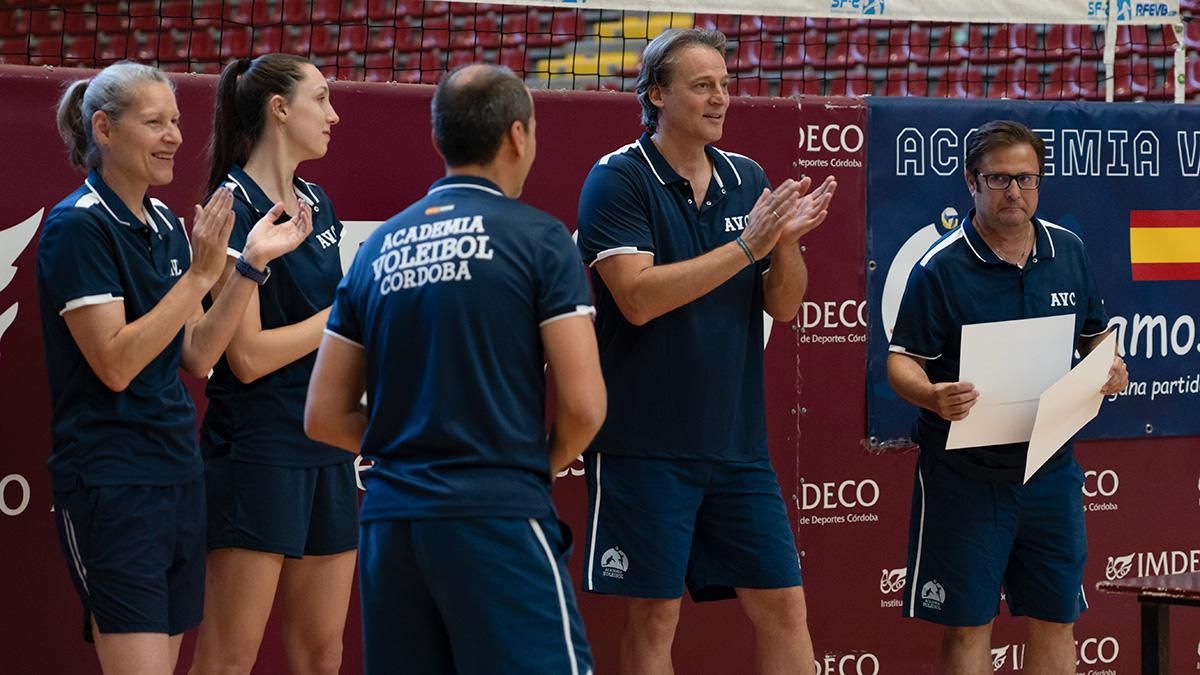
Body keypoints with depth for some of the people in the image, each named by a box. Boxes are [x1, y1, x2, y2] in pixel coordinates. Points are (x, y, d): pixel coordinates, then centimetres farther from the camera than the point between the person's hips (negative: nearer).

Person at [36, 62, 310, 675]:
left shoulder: (167, 225, 12)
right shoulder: (78, 227, -12)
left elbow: (197, 355, 9)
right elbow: (114, 362, -19)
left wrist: (251, 264, 0)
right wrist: (200, 274, -20)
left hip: (178, 474, 8)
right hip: (111, 482, -8)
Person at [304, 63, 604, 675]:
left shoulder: (379, 248, 12)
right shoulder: (537, 238, -2)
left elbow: (324, 417, 13)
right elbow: (583, 404, -7)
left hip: (390, 516, 6)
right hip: (498, 517, -6)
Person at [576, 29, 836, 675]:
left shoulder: (746, 179, 10)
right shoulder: (617, 179, -7)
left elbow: (784, 304, 9)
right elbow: (638, 297, -19)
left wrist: (788, 240, -11)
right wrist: (746, 245, -20)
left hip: (737, 444, 5)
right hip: (645, 446, -5)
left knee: (783, 608, 4)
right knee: (653, 615, 0)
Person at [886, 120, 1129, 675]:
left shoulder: (1068, 252, 6)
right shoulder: (941, 266, -9)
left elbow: (1095, 334, 18)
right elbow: (902, 360, -9)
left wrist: (1109, 368, -4)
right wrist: (932, 395, -31)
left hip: (1050, 472, 4)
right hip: (966, 476, -4)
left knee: (1054, 620, 9)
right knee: (967, 627, 0)